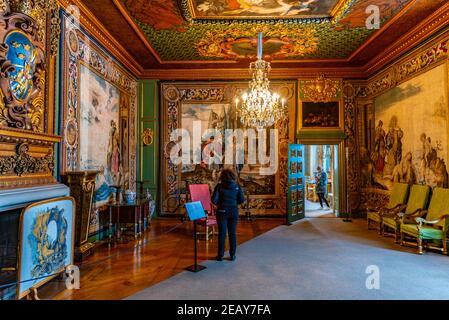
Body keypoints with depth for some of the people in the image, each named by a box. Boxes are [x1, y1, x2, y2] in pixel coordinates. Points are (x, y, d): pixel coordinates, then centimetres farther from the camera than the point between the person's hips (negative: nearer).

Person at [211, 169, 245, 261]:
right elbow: (242, 200, -3)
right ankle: (232, 255, 18)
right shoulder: (237, 186, -3)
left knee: (222, 233, 7)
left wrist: (218, 203, 8)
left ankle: (220, 255, 15)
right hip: (233, 212, 2)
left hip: (222, 212, -2)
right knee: (232, 234, 11)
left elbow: (214, 200, -13)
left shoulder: (219, 186, -9)